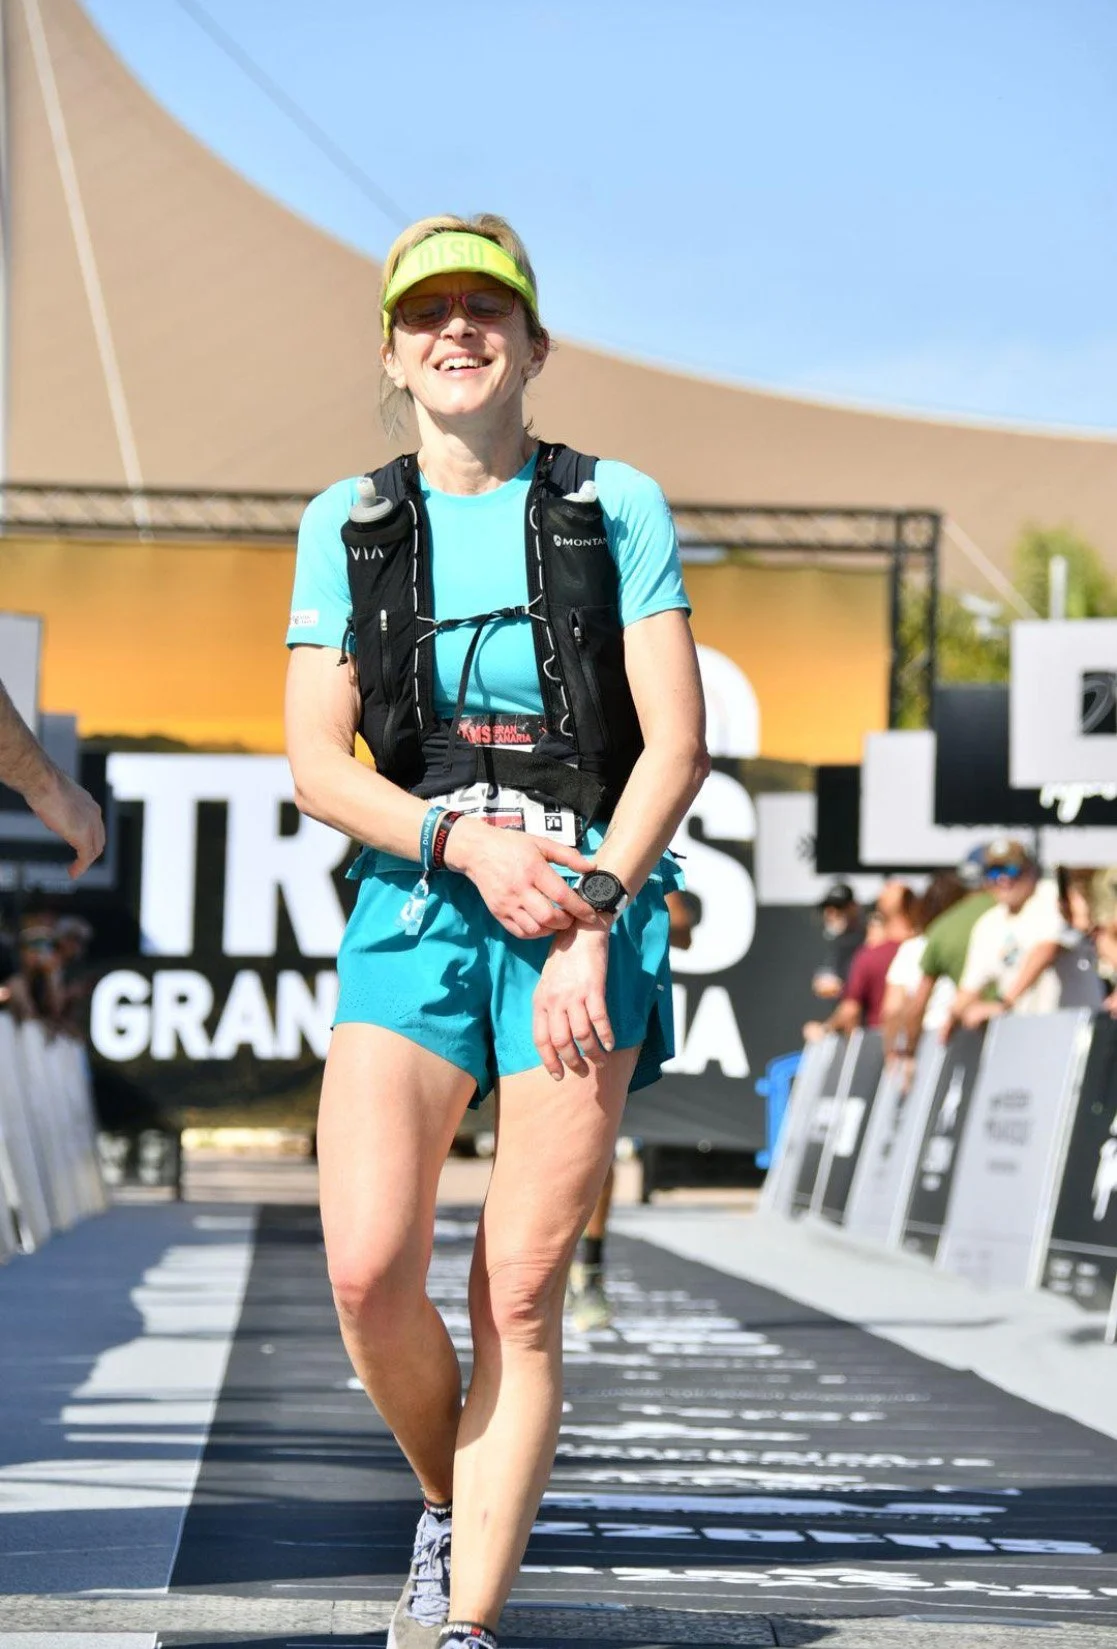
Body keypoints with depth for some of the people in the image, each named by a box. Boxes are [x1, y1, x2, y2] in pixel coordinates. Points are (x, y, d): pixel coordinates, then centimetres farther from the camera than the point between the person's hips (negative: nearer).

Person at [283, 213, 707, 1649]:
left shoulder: (614, 507, 5)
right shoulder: (348, 525, 10)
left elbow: (677, 746, -1)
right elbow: (315, 764, 3)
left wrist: (590, 925, -13)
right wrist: (472, 845, -13)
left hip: (593, 906, -1)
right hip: (414, 902, 2)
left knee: (519, 1294, -7)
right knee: (369, 1273, -13)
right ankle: (449, 1504, 15)